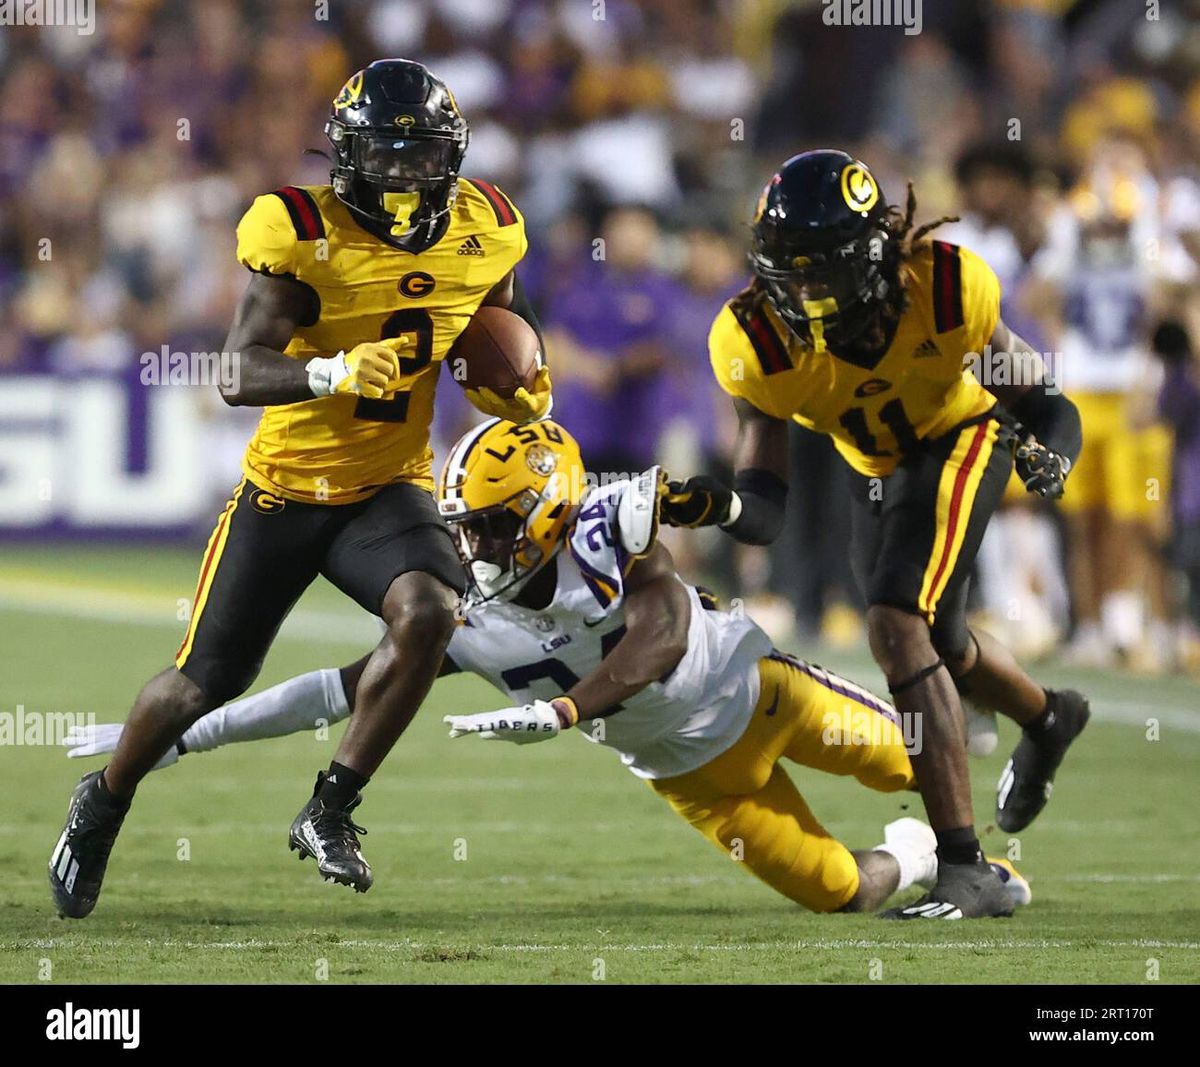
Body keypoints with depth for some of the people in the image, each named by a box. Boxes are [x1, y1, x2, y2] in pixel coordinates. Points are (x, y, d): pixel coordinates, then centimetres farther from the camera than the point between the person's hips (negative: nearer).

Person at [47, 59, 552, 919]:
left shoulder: (483, 235, -4)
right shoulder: (303, 234, -19)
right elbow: (238, 374, -27)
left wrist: (521, 392, -3)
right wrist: (333, 374, -44)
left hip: (387, 490, 2)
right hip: (284, 490, -2)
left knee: (429, 613, -28)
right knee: (209, 679, 4)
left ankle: (330, 812, -13)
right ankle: (104, 804, 35)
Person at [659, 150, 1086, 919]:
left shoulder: (946, 291, -35)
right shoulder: (759, 343, -31)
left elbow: (1045, 404, -21)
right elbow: (766, 512, -28)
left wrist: (1047, 454, -43)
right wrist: (716, 505, -51)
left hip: (963, 437, -5)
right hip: (876, 469, 5)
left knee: (898, 628, -24)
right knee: (935, 641, 22)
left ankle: (965, 870, -22)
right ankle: (1046, 719, 59)